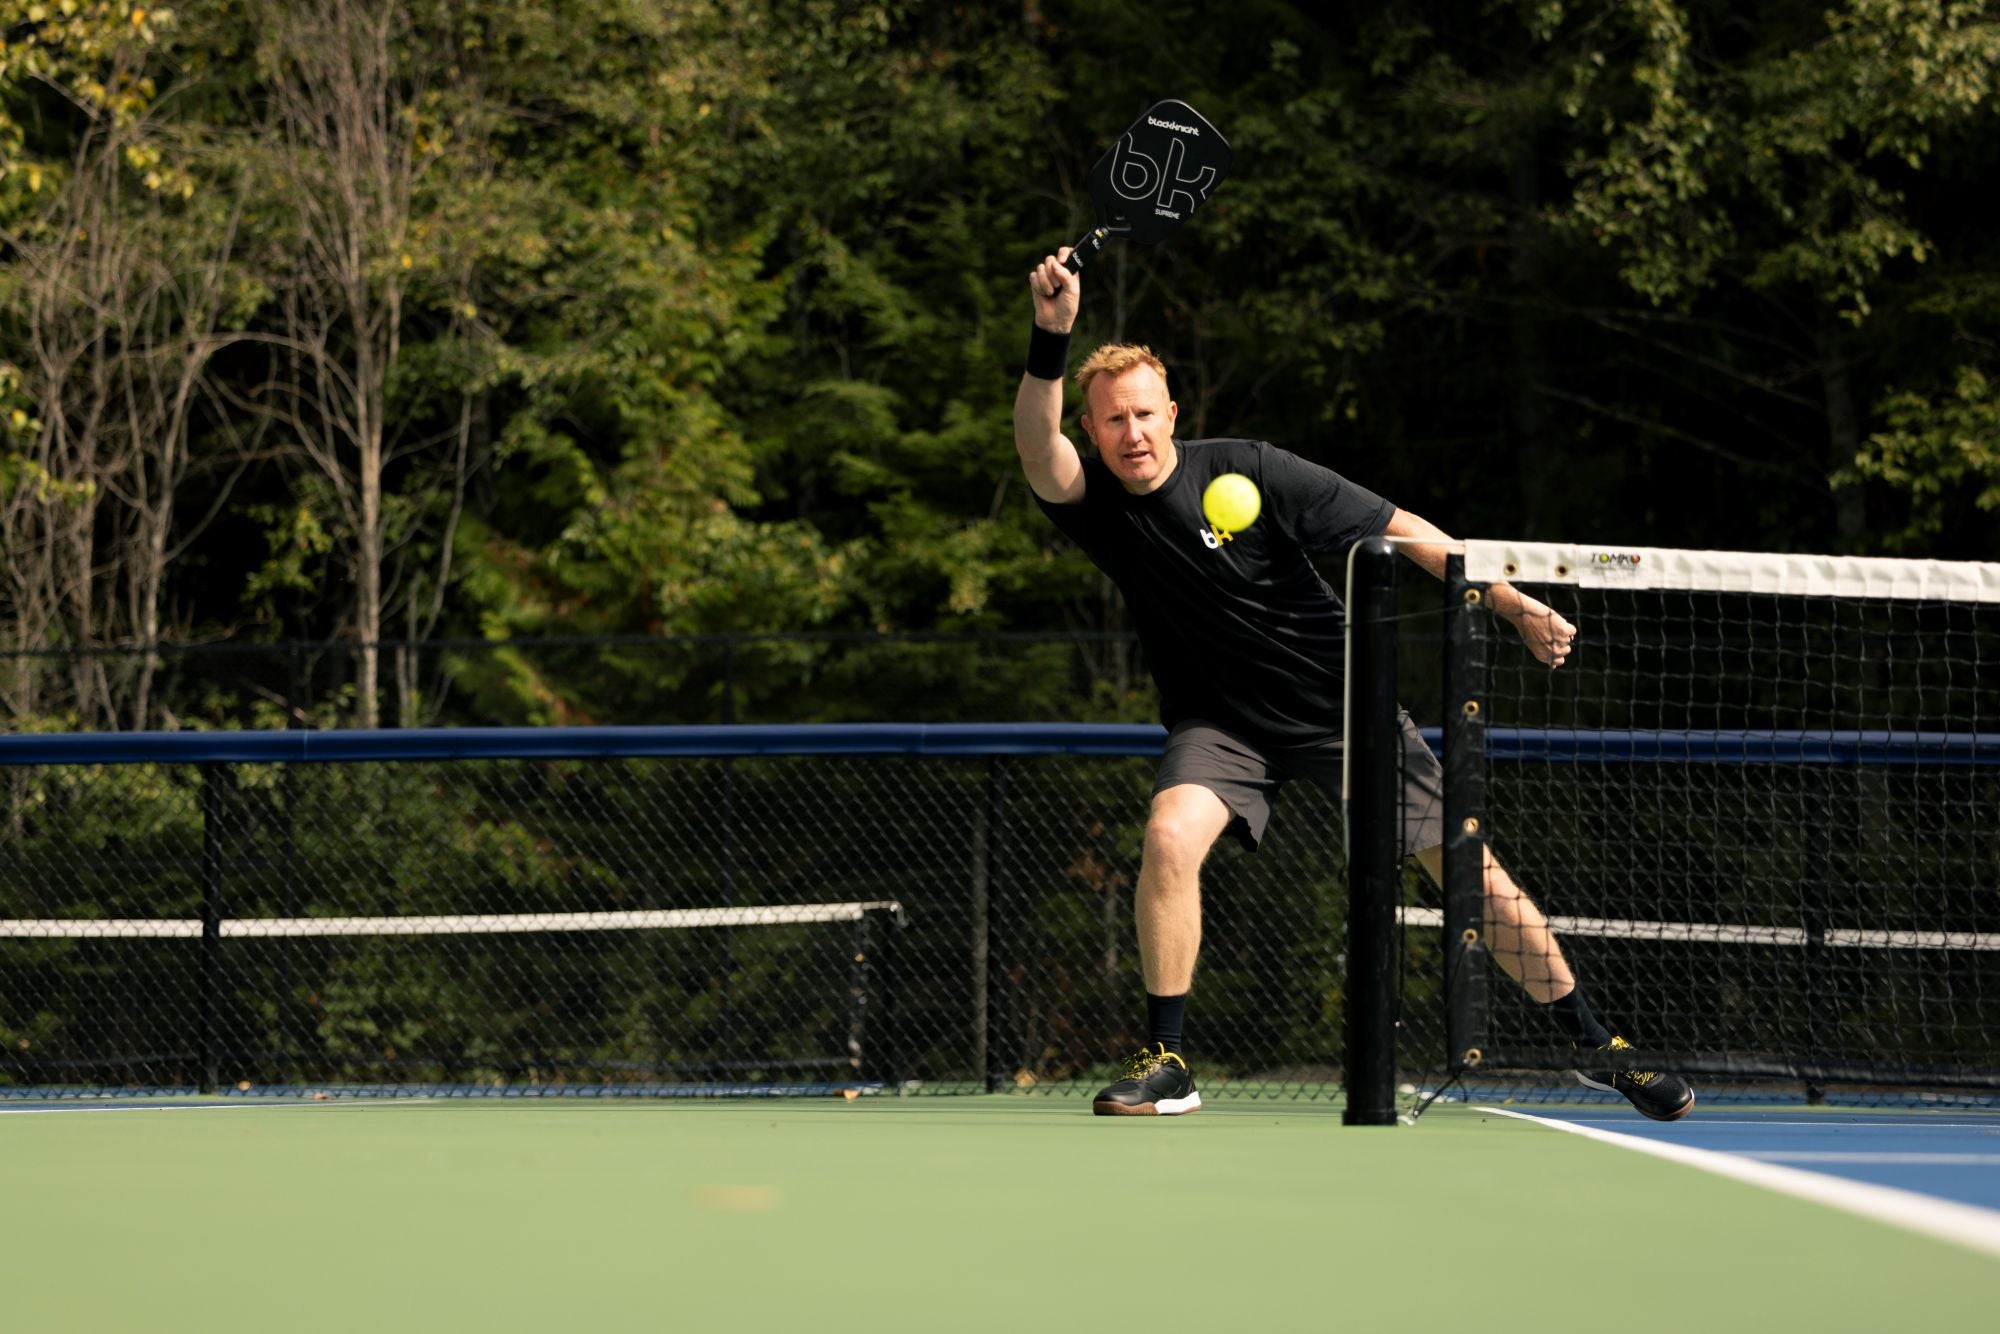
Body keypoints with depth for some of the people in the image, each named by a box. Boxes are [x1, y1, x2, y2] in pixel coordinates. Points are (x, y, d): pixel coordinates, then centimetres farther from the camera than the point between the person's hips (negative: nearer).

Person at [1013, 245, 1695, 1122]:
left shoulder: (1247, 473, -16)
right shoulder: (1098, 504, -13)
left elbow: (1394, 528, -11)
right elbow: (1038, 449, -36)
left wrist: (1511, 603, -13)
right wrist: (1051, 337, -52)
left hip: (1341, 708, -1)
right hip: (1220, 722, 1)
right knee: (1170, 835, -29)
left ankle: (1592, 1043, 15)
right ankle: (1166, 1062, -18)